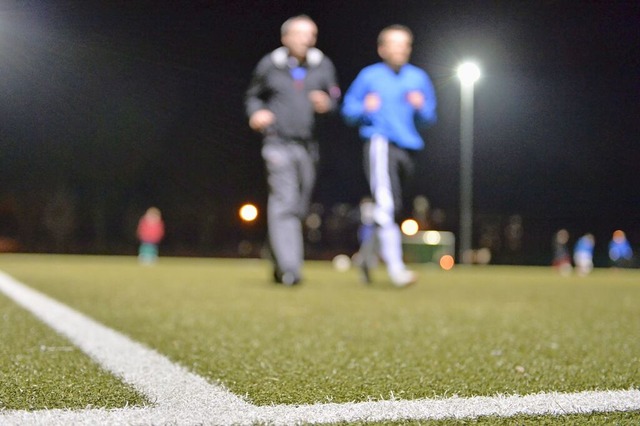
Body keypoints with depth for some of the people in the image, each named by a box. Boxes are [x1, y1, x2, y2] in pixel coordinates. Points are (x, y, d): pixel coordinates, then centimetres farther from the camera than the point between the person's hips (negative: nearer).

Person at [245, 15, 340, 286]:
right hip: (278, 142, -3)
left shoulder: (323, 66, 7)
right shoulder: (269, 65, 4)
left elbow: (335, 98, 11)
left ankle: (281, 264, 27)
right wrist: (257, 112, -4)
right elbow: (253, 96, 17)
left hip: (308, 145, 3)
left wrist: (326, 104, -12)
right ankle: (288, 268, -18)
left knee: (299, 208, 9)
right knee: (284, 203, -15)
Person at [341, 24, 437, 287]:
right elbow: (348, 110, 8)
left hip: (408, 147, 4)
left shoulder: (419, 78, 12)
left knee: (393, 206, 12)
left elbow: (428, 120, 15)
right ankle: (395, 267, -23)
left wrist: (421, 107, -6)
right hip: (379, 143, -4)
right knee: (387, 204, -19)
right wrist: (365, 108, -12)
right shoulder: (369, 76, 3)